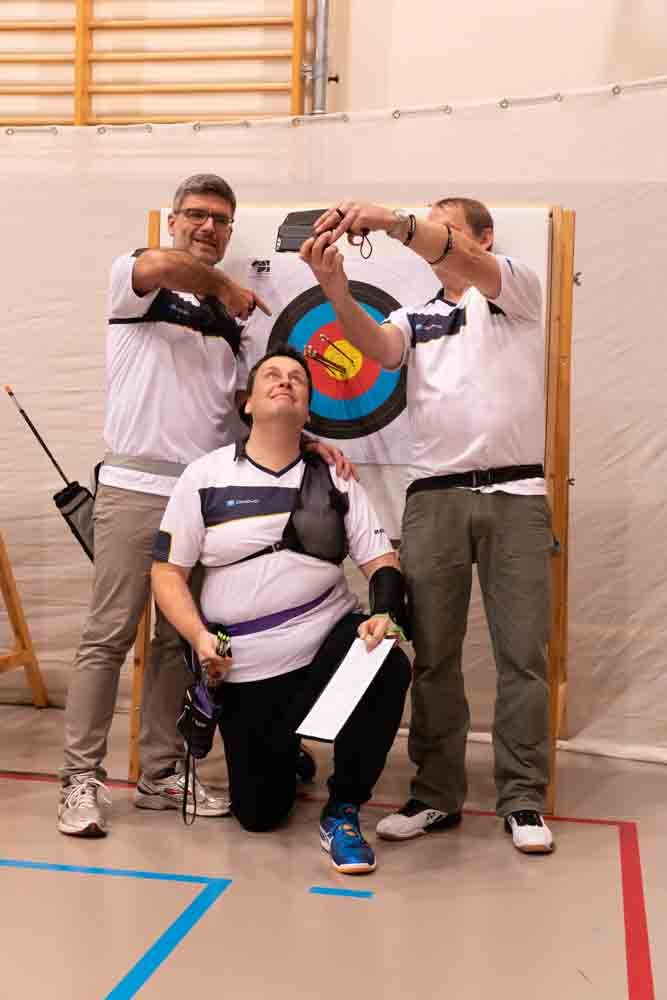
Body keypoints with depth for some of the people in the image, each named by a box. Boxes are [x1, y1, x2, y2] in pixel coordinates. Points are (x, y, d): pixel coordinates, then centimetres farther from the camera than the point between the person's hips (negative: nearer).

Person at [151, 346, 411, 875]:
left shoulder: (334, 480, 3)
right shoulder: (204, 477, -2)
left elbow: (381, 559, -1)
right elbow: (168, 570, -1)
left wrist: (384, 614, -22)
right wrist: (199, 636, -17)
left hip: (329, 640, 1)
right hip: (245, 669, 0)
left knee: (390, 669, -34)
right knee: (259, 814, 4)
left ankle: (342, 813, -13)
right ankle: (284, 757, 42)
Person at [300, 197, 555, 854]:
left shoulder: (518, 293, 10)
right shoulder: (416, 320, 18)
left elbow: (469, 266, -13)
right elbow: (376, 345, -5)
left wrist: (391, 221, -27)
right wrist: (335, 289, -25)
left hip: (516, 493, -3)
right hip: (434, 497, 3)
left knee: (522, 653, 0)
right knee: (432, 655, 2)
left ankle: (523, 800, 8)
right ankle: (436, 795, 11)